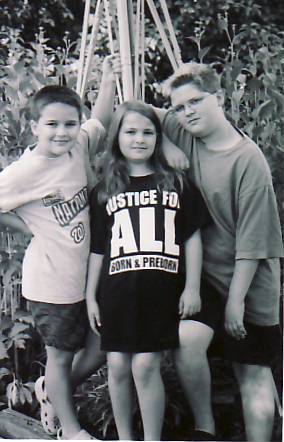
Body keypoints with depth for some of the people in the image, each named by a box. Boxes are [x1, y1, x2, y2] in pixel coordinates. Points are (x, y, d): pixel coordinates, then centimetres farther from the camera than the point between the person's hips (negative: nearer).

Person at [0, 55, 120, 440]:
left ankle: (52, 392, 42)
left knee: (100, 347, 14)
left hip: (89, 274, 6)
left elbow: (100, 124, 17)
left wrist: (108, 81, 7)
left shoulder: (78, 147, -2)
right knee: (61, 354, 11)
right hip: (52, 281, -6)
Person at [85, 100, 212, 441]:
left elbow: (192, 237, 7)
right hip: (117, 292, 2)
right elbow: (97, 249, 12)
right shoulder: (104, 191, 10)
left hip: (162, 291, -2)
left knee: (146, 365, -6)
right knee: (118, 366, 4)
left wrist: (192, 286, 2)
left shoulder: (176, 183, 7)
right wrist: (90, 296, 10)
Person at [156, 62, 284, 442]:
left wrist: (236, 300, -14)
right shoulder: (184, 136, -1)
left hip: (249, 280, -3)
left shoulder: (249, 160, -16)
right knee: (188, 339, -21)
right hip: (204, 271, 3)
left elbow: (251, 240, -16)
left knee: (253, 371, 3)